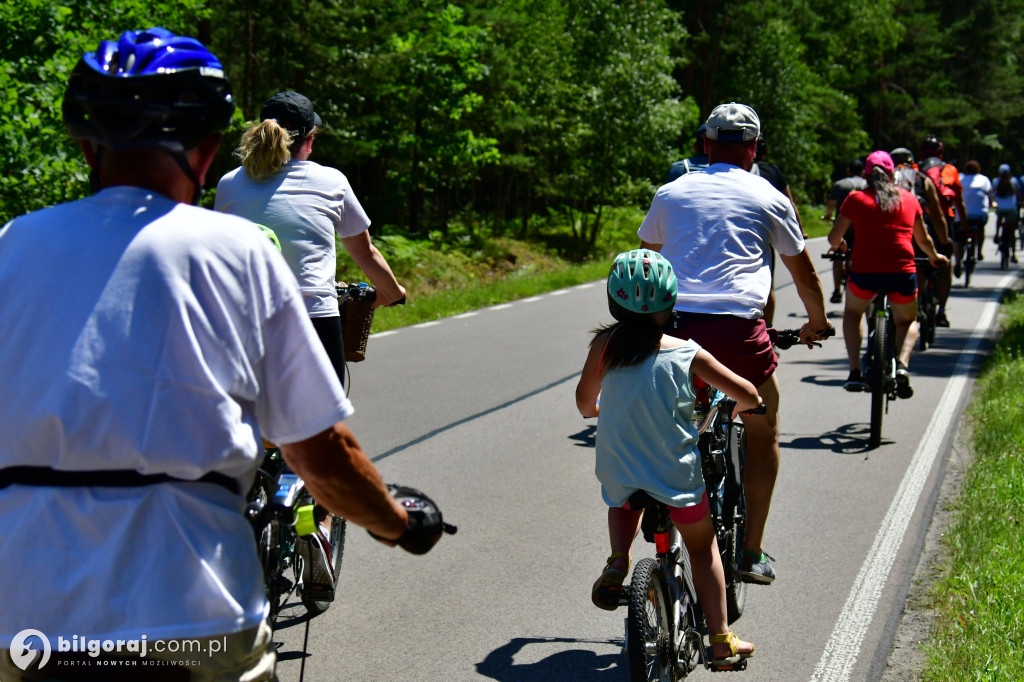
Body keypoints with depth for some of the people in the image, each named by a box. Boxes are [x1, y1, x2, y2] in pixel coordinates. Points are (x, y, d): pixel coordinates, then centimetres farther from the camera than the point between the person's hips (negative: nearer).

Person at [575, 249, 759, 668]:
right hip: (677, 477, -1)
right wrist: (732, 409, 18)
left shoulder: (604, 345, -4)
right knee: (702, 547, 21)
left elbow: (585, 401, 10)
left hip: (618, 474, 2)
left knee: (624, 504, 36)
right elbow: (749, 396, -5)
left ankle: (618, 560, 9)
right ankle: (721, 640, 20)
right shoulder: (686, 353, -7)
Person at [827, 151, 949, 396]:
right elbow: (923, 239, 24)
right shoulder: (909, 199, 13)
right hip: (903, 273, 1)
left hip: (865, 271, -1)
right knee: (907, 321, 27)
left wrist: (839, 247, 30)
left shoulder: (856, 198, 6)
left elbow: (834, 237, 6)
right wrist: (935, 257, 45)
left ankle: (855, 371, 12)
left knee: (852, 312, 29)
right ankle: (902, 365, -2)